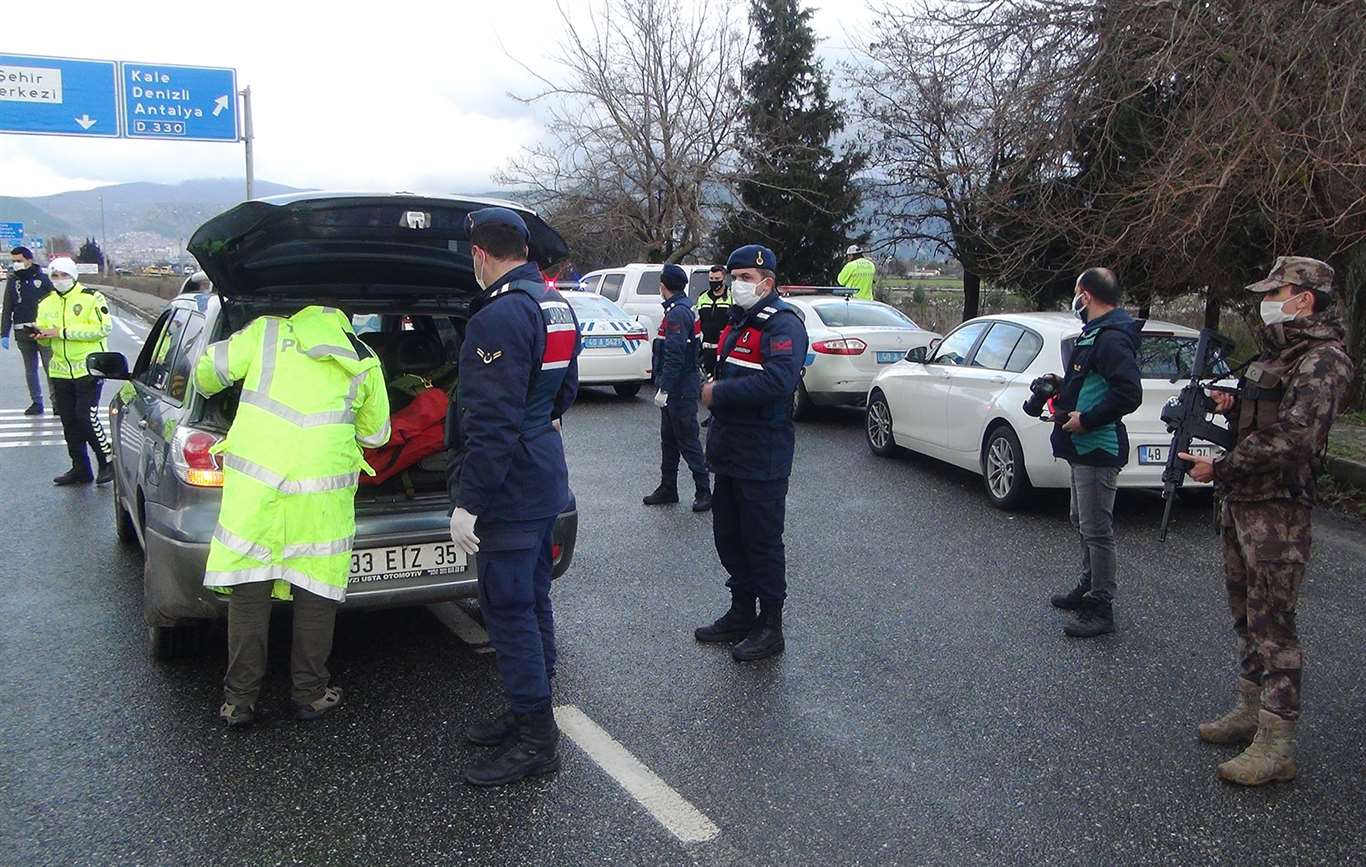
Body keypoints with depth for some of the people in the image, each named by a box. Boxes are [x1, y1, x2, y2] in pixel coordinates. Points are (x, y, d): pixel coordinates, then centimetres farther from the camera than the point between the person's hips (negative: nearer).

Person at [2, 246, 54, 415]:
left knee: (50, 368, -1)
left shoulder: (43, 279, -3)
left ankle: (56, 401, 6)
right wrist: (4, 334, 3)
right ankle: (36, 403, 15)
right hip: (23, 334, 4)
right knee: (30, 370, 9)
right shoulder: (12, 281, 8)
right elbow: (7, 310, 10)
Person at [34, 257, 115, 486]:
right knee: (69, 422, 9)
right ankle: (80, 468, 19)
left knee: (87, 417, -13)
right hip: (60, 371, 7)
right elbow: (47, 340, 16)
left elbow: (103, 328, -18)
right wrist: (41, 334, -9)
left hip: (88, 367, -6)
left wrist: (64, 332, -19)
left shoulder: (91, 298, -7)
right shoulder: (46, 303, 12)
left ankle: (107, 462, 2)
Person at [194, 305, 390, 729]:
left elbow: (208, 369, 9)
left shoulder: (267, 331, 10)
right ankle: (309, 693, 21)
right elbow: (375, 434, 21)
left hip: (254, 480, 0)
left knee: (248, 591, 9)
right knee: (315, 592, 12)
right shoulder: (365, 364, 14)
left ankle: (239, 701, 16)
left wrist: (210, 387, 32)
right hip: (322, 493, 0)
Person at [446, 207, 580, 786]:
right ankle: (530, 713, 30)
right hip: (546, 480, 10)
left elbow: (491, 422, -25)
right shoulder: (555, 306, 11)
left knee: (509, 610, -3)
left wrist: (468, 501, -22)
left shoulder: (499, 317, -20)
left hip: (510, 487, -10)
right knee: (532, 601, 18)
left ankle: (535, 741, 5)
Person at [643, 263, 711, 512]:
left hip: (680, 389, -10)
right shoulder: (683, 308, 14)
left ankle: (704, 492, 3)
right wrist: (664, 386, 22)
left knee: (687, 440, -4)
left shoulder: (677, 313, -19)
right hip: (676, 388, 10)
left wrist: (664, 389, -24)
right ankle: (667, 489, 25)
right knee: (668, 439, 16)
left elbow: (674, 356, -25)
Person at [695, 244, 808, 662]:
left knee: (762, 541, 0)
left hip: (762, 456, -10)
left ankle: (770, 628, 12)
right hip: (731, 451, 10)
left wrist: (720, 393, -20)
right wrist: (714, 389, 6)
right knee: (729, 536, 16)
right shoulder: (738, 322, 17)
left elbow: (777, 381, -29)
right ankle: (741, 613, 31)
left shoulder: (782, 324, -14)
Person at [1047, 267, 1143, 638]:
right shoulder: (1095, 333, 14)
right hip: (1085, 449, 11)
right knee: (1084, 524, 21)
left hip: (1097, 451, -11)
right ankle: (1089, 589, 34)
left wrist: (1086, 420, -22)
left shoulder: (1111, 338, -20)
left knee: (1097, 530, -5)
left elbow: (1129, 394, -27)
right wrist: (1063, 387, 12)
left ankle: (1101, 609, 3)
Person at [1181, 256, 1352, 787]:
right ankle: (1251, 709, 29)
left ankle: (1276, 745, -1)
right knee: (1246, 613, 16)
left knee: (1273, 622, -6)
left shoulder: (1322, 361, -15)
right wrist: (1232, 404, 6)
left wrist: (1219, 469, -20)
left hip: (1278, 510, -10)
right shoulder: (1279, 351, 16)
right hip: (1241, 502, 10)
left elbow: (1291, 440, -24)